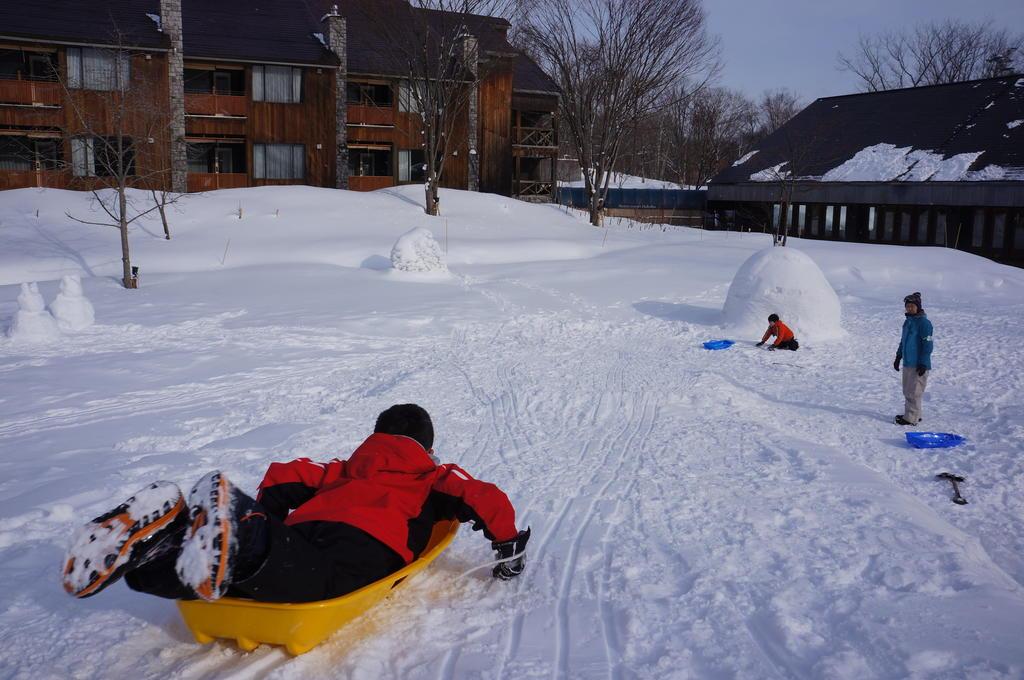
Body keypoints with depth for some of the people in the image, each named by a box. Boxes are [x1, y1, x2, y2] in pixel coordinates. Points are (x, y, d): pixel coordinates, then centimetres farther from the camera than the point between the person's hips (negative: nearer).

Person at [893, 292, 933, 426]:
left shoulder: (924, 322, -13)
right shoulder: (908, 321, 14)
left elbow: (927, 344, -17)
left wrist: (923, 363, -19)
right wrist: (898, 357, 25)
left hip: (918, 365, -9)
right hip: (908, 363, 9)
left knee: (914, 392, -6)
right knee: (908, 391, 16)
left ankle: (911, 418, -1)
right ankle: (913, 414, 27)